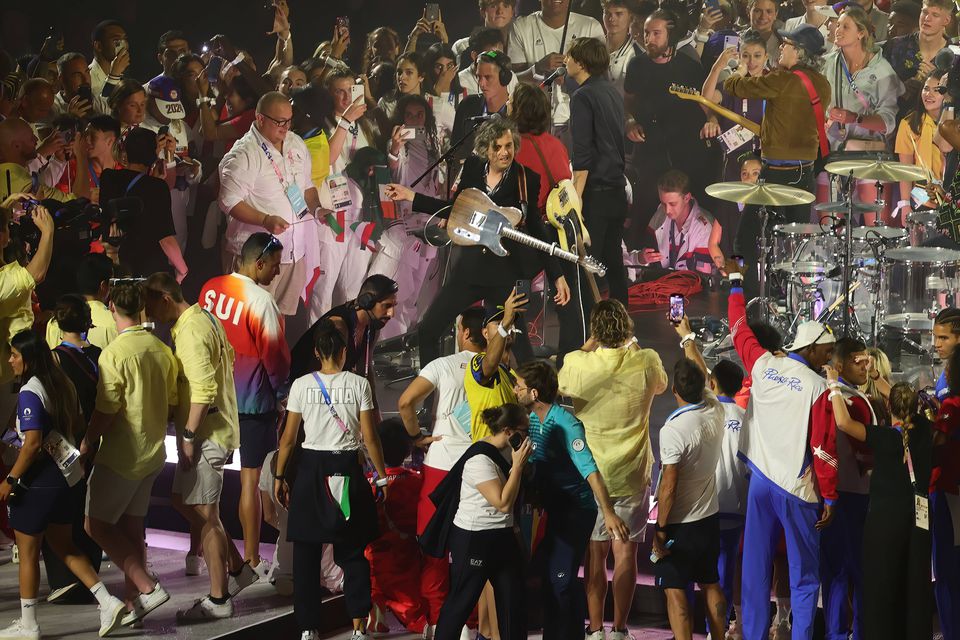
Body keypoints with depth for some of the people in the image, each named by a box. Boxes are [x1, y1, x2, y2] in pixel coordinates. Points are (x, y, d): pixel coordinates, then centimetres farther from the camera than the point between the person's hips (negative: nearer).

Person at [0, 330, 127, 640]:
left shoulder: (30, 392, -19)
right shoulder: (62, 384, 6)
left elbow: (32, 443, -23)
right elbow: (77, 423, 17)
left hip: (39, 481, -8)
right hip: (66, 475, 8)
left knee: (27, 552, 5)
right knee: (64, 546, 19)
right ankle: (107, 602, 12)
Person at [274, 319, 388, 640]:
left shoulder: (302, 385, -2)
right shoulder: (359, 384, -2)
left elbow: (289, 437, -1)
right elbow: (370, 437, -4)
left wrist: (279, 476, 9)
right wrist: (381, 475, 5)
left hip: (311, 468, 0)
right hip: (348, 469, 0)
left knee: (307, 550, 8)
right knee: (354, 551, 9)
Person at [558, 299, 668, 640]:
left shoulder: (577, 364, -14)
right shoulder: (646, 362, -10)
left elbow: (561, 383, 10)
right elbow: (661, 385, 15)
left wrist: (588, 346, 13)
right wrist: (632, 346, 18)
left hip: (592, 473, -1)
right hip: (633, 475, 1)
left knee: (595, 554, 8)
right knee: (626, 552, 6)